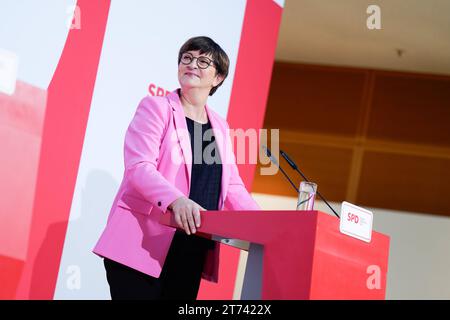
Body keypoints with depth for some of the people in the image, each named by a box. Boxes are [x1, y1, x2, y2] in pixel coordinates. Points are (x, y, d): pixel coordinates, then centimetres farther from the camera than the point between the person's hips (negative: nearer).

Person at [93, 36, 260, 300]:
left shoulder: (220, 127, 18)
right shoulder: (155, 107, 0)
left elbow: (232, 186, 17)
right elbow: (138, 167, -14)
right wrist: (176, 200, -32)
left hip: (192, 255, 6)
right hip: (143, 245, -6)